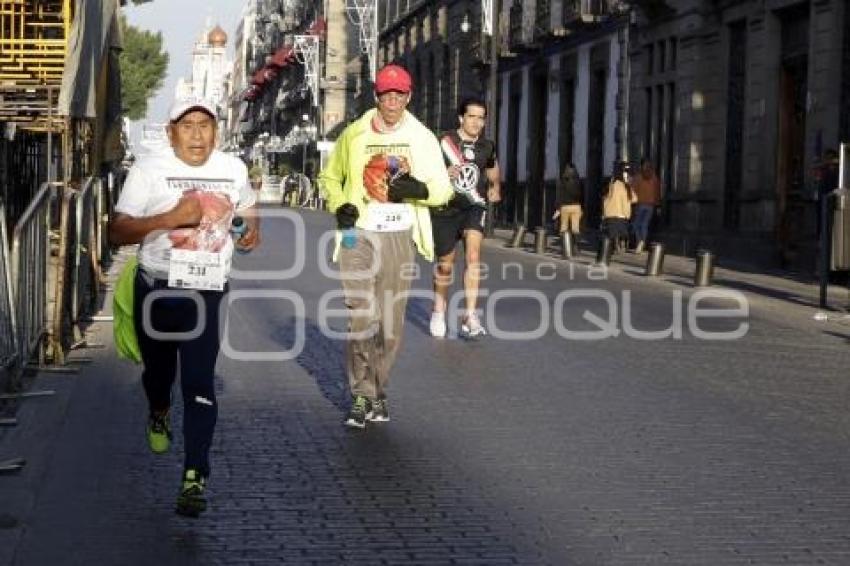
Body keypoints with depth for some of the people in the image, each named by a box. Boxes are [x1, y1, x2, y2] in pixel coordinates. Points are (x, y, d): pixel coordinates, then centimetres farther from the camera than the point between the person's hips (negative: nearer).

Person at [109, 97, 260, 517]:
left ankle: (195, 478, -11)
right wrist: (171, 217, -25)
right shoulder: (149, 170, -6)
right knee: (158, 369, 20)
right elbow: (118, 231, -13)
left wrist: (252, 228, 5)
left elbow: (247, 207, 27)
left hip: (205, 293, 0)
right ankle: (159, 415, 56)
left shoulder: (233, 169, 6)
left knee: (200, 384, -11)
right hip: (156, 288, 0)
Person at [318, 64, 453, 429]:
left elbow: (443, 189, 6)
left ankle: (378, 392, 21)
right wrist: (338, 205, -4)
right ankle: (362, 397, -2)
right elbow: (329, 177, 16)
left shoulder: (422, 138, 3)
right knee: (361, 319, -9)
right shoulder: (354, 135, 3)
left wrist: (419, 189, -16)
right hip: (359, 235, -1)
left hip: (399, 238, 1)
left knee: (391, 322, 7)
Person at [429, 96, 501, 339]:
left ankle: (470, 317, -22)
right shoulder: (444, 142, -9)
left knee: (473, 255, -22)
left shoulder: (487, 147, 4)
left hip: (474, 206, 1)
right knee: (445, 265, 11)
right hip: (446, 209, -1)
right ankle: (439, 311, 38)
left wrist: (495, 188, 13)